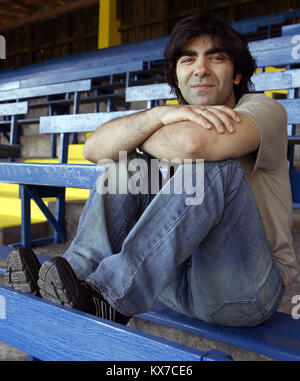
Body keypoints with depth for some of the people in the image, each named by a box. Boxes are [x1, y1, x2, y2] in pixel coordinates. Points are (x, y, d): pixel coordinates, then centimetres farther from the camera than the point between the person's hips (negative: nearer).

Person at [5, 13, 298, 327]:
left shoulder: (265, 109, -5)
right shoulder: (173, 120, 11)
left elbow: (193, 142, -30)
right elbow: (93, 150, -7)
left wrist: (137, 134, -9)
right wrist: (159, 114, -22)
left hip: (247, 286, -4)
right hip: (182, 275, 4)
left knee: (216, 167, -29)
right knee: (127, 161, -6)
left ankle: (110, 298, -28)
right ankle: (76, 274, -17)